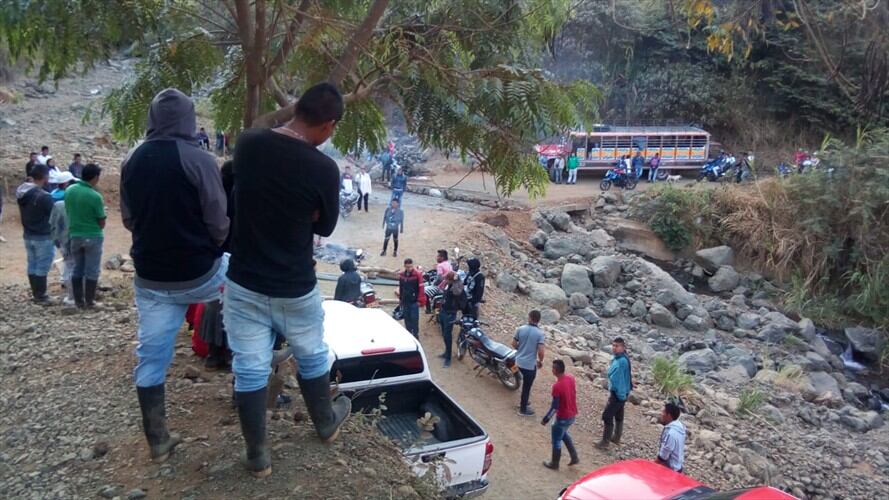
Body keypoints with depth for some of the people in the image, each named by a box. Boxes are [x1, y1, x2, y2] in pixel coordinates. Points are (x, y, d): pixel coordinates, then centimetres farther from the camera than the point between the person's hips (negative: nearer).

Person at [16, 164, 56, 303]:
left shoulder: (21, 192, 2)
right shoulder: (44, 196, -24)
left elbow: (26, 213, 10)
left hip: (28, 235, 8)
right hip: (43, 237, -8)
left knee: (32, 265, 15)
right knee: (42, 267, 1)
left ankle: (35, 294, 25)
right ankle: (40, 296, 7)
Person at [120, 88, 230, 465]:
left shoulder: (131, 161, 4)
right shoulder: (199, 159, -14)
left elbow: (128, 219, 13)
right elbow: (219, 223, -14)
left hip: (150, 278, 4)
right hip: (198, 274, -4)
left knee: (151, 357, 11)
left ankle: (158, 441, 20)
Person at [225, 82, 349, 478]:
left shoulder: (247, 144, -7)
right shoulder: (323, 168, -19)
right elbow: (324, 227, -4)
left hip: (243, 282, 3)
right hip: (295, 287, -2)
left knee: (250, 367, 12)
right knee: (312, 357, 21)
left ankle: (258, 456, 25)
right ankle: (326, 424, 43)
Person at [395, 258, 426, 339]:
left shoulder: (417, 274, -10)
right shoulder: (401, 275, 4)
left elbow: (420, 288, -9)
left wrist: (419, 300, -9)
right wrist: (400, 299, 16)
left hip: (414, 301, -5)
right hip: (405, 301, 5)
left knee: (414, 319, -3)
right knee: (407, 319, 12)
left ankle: (416, 336, 7)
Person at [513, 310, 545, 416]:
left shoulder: (520, 329, -6)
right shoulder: (540, 333, -17)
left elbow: (514, 344, 2)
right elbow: (541, 351, -22)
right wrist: (540, 361, -2)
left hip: (519, 361, 5)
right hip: (530, 364, -5)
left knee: (526, 383, 28)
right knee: (527, 386, 10)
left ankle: (522, 401, 43)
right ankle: (523, 410, 23)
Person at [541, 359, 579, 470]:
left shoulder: (557, 386, -29)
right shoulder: (571, 377, -7)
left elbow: (554, 406, -23)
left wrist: (546, 419, -11)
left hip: (563, 417, -8)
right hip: (572, 415, 8)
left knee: (556, 441, 14)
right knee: (564, 434, 31)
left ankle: (554, 464, 30)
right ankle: (574, 457, 34)